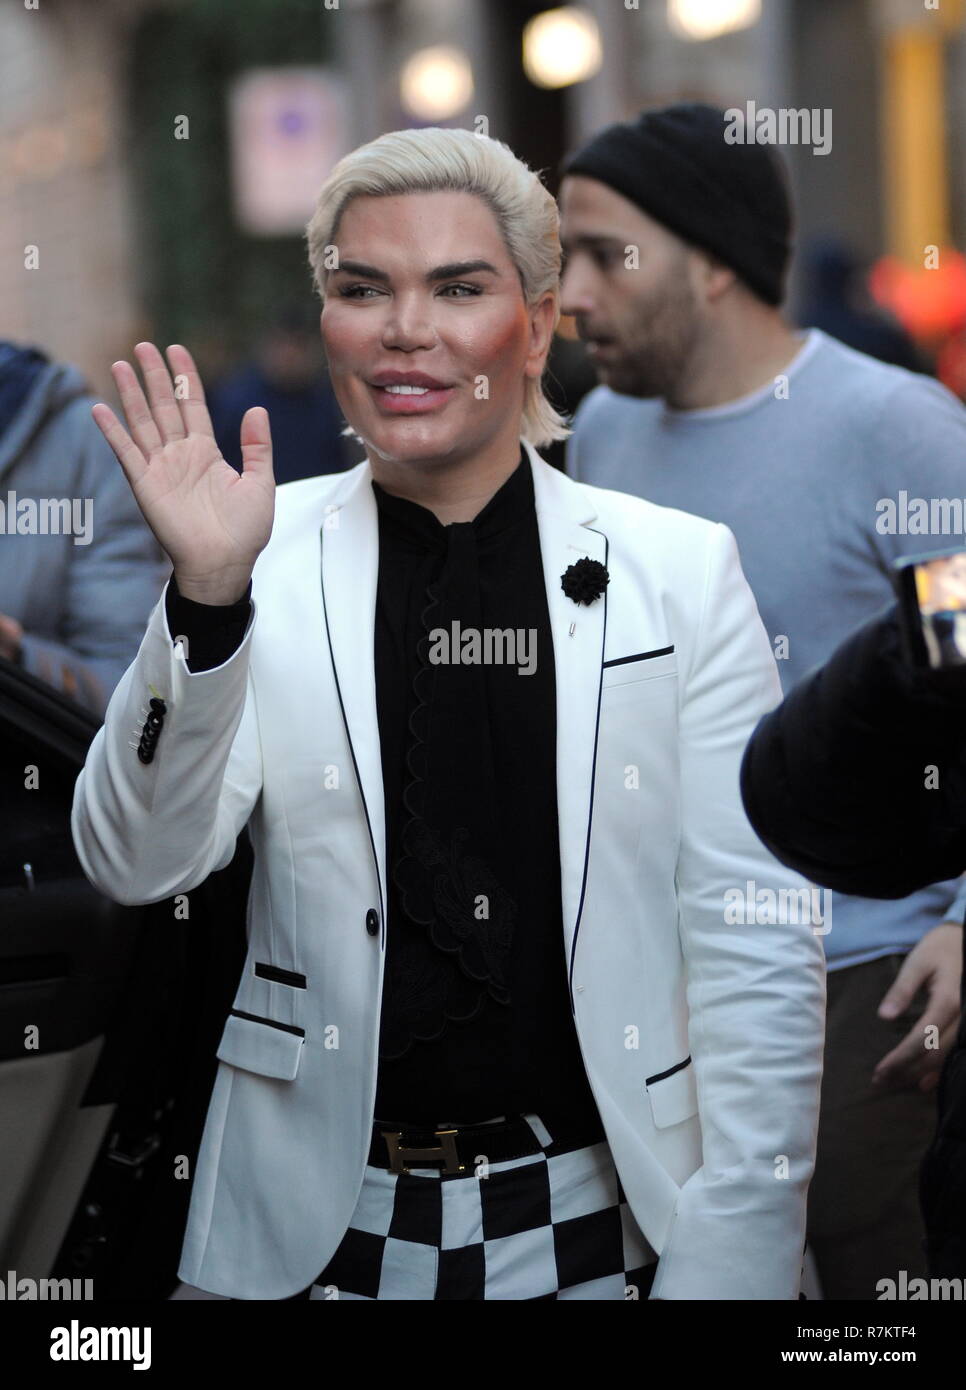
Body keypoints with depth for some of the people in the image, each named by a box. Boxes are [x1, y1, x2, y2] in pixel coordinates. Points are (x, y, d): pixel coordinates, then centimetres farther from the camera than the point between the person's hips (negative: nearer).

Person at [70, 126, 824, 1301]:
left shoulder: (682, 571, -3)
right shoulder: (265, 558, -2)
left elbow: (758, 951, -4)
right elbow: (136, 865, -10)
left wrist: (733, 1261, -9)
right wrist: (204, 595, -23)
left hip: (604, 1222, 0)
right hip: (322, 1217, 1)